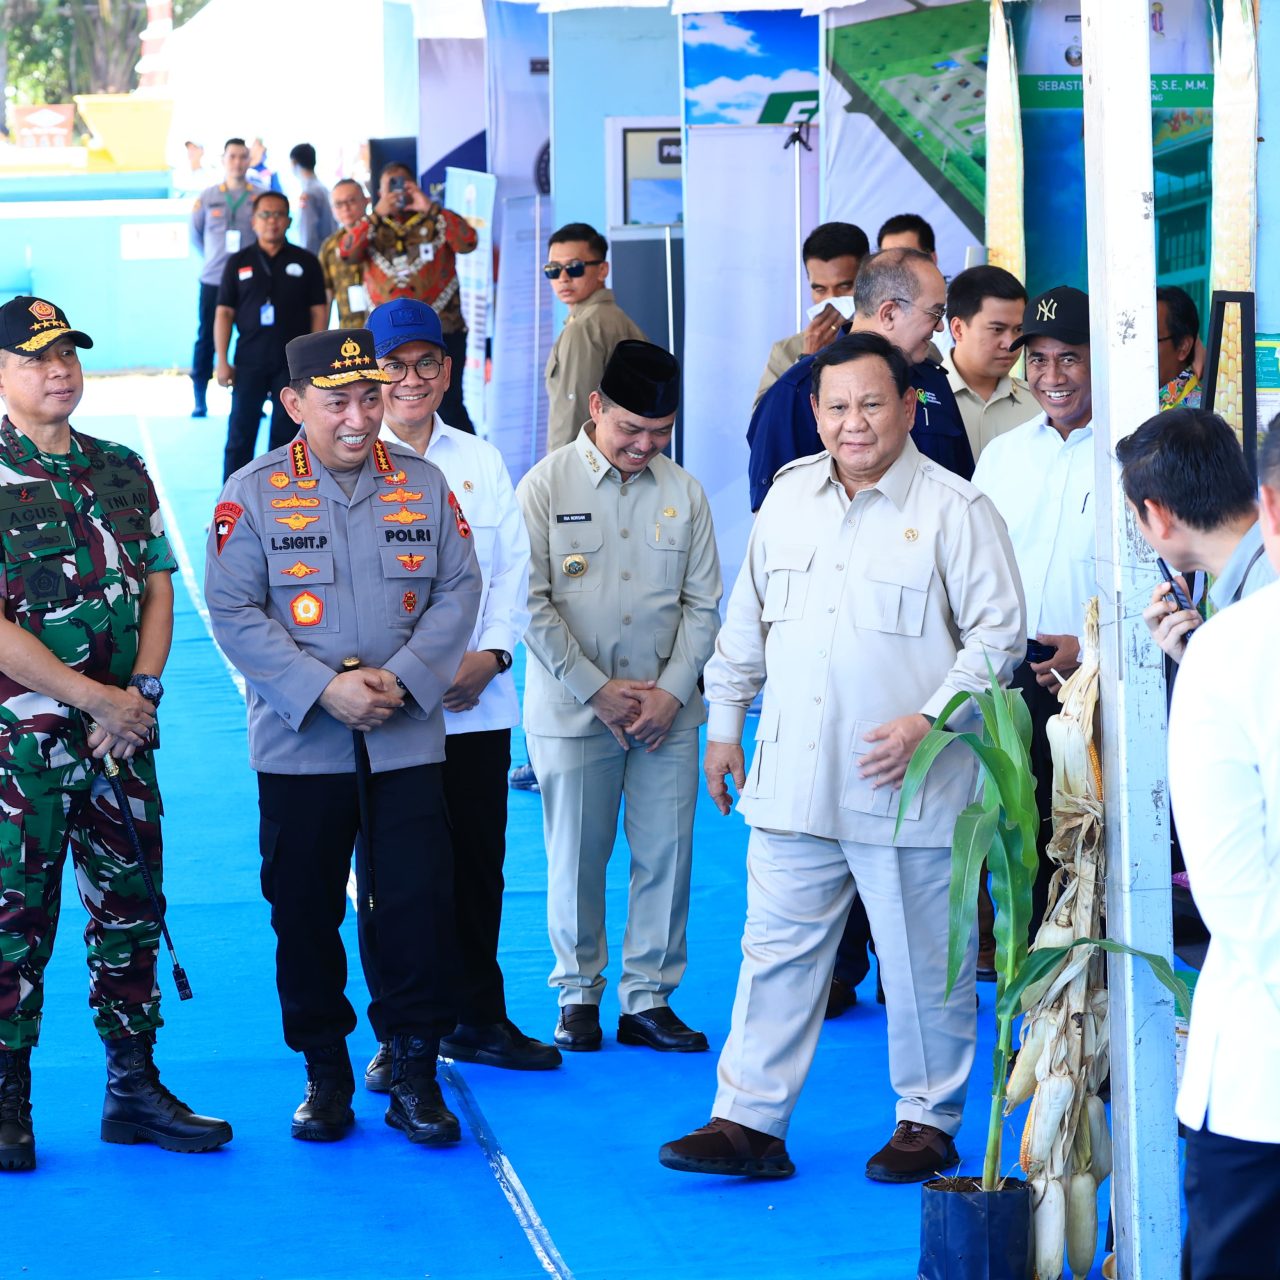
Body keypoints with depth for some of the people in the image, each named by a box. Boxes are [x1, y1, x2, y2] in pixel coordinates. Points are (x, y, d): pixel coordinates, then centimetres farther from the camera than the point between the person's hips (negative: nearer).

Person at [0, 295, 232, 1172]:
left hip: (123, 736, 5)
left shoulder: (123, 471, 11)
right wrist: (93, 698, -15)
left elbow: (158, 590, 11)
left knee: (130, 909, 9)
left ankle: (135, 1086, 19)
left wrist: (141, 690, -6)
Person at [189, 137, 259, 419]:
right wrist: (213, 258, 10)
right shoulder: (207, 197, 5)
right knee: (206, 338, 1)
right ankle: (200, 400, 8)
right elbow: (195, 234, 15)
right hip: (213, 281, 1)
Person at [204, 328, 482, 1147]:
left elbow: (459, 590, 4)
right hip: (299, 745, -1)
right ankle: (325, 1073, 20)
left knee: (418, 906, -2)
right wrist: (324, 689, -15)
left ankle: (415, 1074, 10)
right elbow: (233, 611, -6)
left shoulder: (423, 483, 6)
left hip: (407, 739, 1)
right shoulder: (254, 492, -2)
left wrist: (400, 678, -11)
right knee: (305, 913, 6)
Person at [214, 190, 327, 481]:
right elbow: (224, 313, 4)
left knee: (285, 435, 4)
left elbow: (318, 312, 5)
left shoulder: (306, 262, 5)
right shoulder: (238, 262, 5)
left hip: (293, 362, 0)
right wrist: (222, 361, -3)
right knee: (240, 435, 1)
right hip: (248, 362, 0)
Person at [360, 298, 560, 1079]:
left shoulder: (482, 464, 13)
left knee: (478, 862, 9)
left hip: (478, 706, 4)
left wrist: (491, 655, -6)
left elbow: (513, 573, 10)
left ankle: (477, 1018, 22)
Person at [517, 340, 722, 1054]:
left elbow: (703, 603, 7)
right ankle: (579, 994, 19)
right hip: (573, 710, -2)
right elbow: (532, 602, -6)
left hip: (667, 711, 2)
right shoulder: (547, 486, -3)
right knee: (577, 859, 4)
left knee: (667, 855, 2)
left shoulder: (684, 492, 5)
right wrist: (596, 690, -10)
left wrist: (672, 690, -5)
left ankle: (648, 999, 13)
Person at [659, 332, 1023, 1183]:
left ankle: (930, 1123, 20)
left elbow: (998, 633, -6)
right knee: (777, 950, 7)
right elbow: (748, 617, 19)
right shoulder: (790, 495, 10)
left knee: (923, 963, 6)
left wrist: (930, 719, -16)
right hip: (793, 782, 4)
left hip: (906, 787, -4)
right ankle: (751, 1121, 12)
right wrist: (726, 721, 19)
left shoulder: (955, 509, -6)